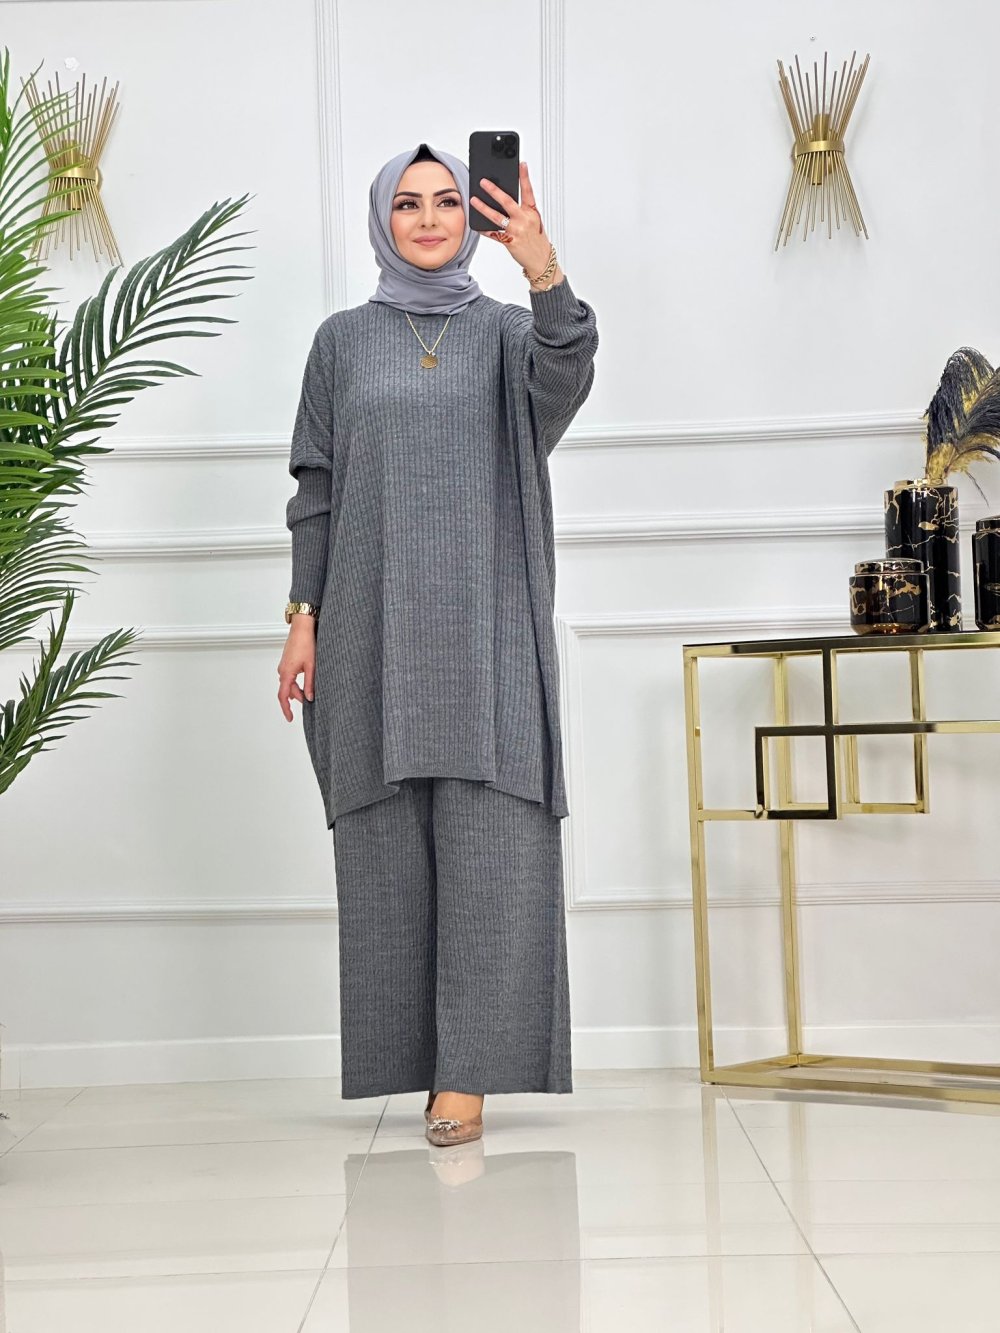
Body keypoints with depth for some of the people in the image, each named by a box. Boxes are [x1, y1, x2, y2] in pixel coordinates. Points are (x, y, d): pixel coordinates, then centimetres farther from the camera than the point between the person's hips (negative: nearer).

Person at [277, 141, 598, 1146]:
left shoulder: (507, 330, 11)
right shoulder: (342, 340, 14)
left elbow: (564, 382, -13)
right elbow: (314, 487, 10)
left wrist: (544, 272, -30)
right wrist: (303, 617, 0)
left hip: (487, 619, -1)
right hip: (373, 621, 1)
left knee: (486, 832, -8)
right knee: (389, 839, 0)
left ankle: (468, 1070, -5)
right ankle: (415, 1057, 10)